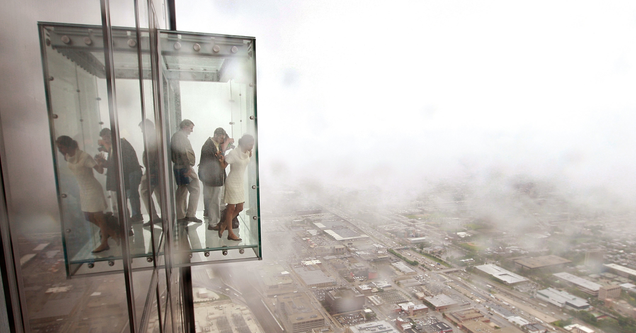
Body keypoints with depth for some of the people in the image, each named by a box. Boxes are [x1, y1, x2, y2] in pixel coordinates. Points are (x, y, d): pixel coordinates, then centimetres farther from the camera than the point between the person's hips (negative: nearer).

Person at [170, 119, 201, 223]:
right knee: (195, 190, -8)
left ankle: (181, 216, 19)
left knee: (182, 191, 13)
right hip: (184, 167, -11)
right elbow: (183, 152, -21)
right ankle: (190, 215, -8)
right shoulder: (181, 136, -11)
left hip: (178, 167, 11)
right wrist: (188, 167, -23)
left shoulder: (176, 136, 21)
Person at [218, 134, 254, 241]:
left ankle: (223, 227, 25)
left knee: (239, 208, 10)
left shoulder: (247, 153, 3)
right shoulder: (233, 153, -18)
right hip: (232, 183, -8)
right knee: (231, 208, 3)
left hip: (240, 183, 8)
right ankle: (230, 233, 16)